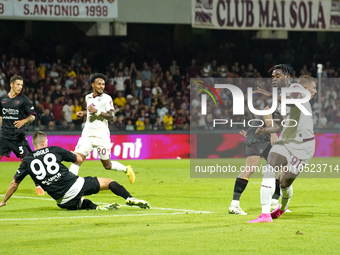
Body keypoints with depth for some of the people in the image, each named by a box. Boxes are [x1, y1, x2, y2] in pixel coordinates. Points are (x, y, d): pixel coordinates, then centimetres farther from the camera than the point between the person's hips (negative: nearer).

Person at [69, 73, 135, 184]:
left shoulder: (106, 98, -9)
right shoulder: (88, 97, 11)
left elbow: (112, 117, -16)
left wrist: (97, 111, -25)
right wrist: (83, 112, 13)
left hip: (102, 136, -4)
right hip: (87, 135, 4)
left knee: (107, 165, 6)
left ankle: (127, 170, 33)